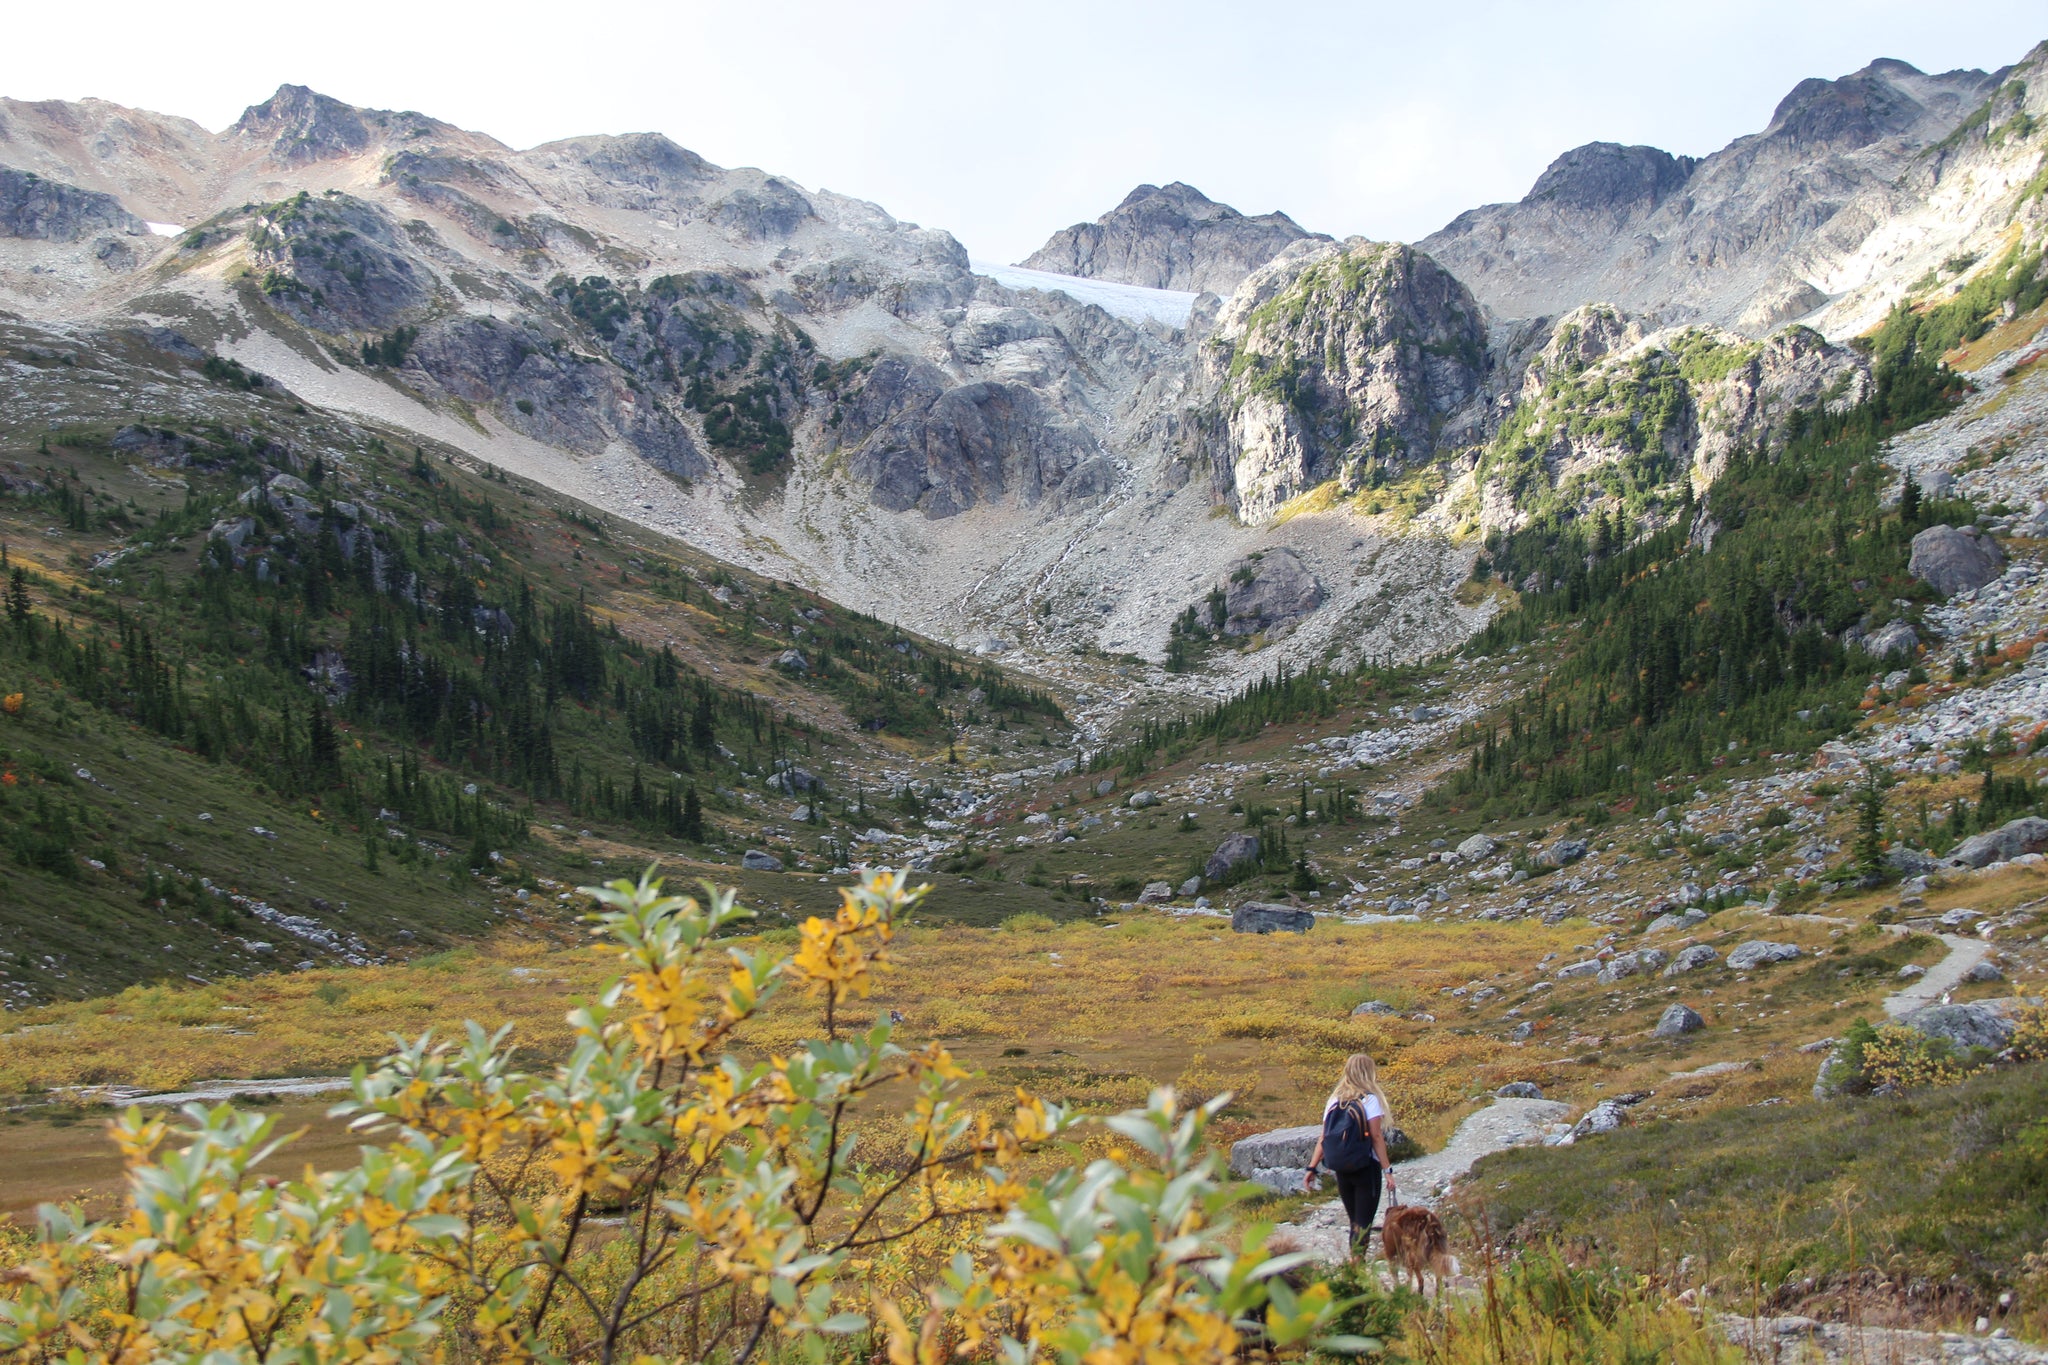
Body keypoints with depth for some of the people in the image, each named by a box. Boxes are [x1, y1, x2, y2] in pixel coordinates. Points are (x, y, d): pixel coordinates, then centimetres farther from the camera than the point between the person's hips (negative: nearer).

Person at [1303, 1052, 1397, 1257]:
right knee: (1363, 1222, -2)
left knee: (1354, 1221, 17)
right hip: (1366, 1167, -5)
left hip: (1341, 1169, 5)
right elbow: (1376, 1137, -12)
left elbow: (1324, 1137, 5)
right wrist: (1387, 1170, -11)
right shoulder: (1370, 1099, -7)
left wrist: (1312, 1168, 6)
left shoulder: (1335, 1099, 8)